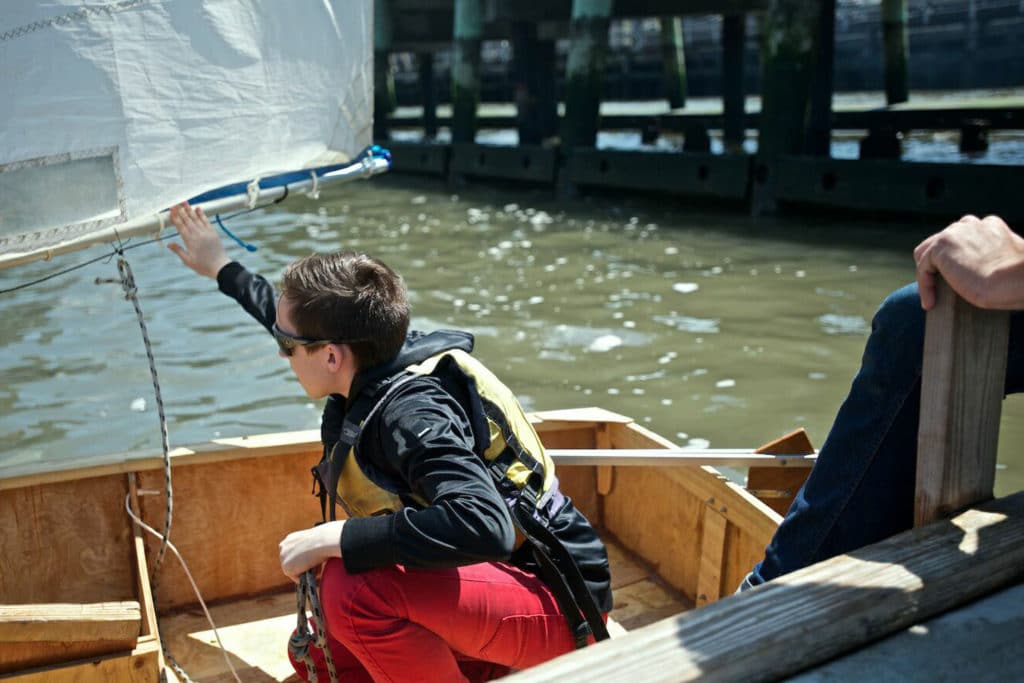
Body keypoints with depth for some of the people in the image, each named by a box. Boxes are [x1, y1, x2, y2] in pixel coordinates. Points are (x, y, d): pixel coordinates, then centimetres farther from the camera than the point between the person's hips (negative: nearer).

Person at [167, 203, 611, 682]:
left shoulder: (412, 412, -26)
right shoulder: (377, 360, 0)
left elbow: (482, 526, -42)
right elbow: (300, 319, 21)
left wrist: (333, 538, -32)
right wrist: (221, 268, 35)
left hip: (555, 603, -9)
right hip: (501, 580, 9)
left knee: (354, 590, -30)